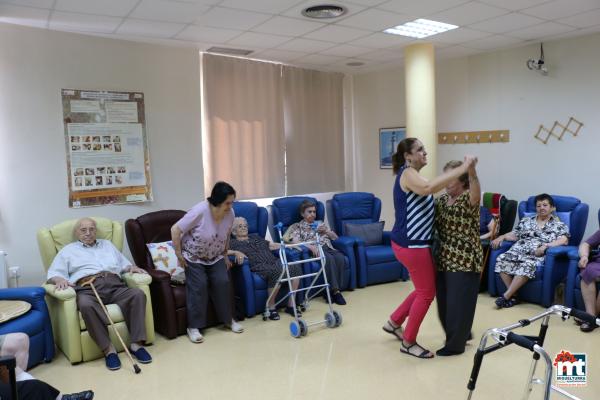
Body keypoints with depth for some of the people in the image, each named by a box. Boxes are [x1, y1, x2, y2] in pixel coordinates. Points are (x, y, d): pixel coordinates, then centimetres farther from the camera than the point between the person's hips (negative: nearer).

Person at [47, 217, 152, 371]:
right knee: (86, 305, -40)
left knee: (138, 294, -29)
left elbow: (124, 264, 29)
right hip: (87, 289, -3)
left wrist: (132, 267, 4)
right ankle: (108, 349, -32)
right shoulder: (68, 250, 24)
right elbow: (53, 273, 12)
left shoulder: (107, 244, 33)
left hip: (114, 285, 3)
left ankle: (136, 344, -29)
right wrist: (60, 279, -13)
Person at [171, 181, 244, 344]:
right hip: (194, 257, -4)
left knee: (223, 282, -8)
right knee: (199, 286, -16)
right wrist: (179, 254, -19)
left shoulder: (230, 214, -14)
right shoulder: (200, 211, -31)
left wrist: (225, 255, 9)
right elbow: (175, 230, -24)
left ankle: (228, 319, 9)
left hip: (215, 257, 4)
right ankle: (193, 326, -3)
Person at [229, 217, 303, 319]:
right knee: (277, 271, -37)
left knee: (295, 267, -23)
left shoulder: (255, 237, 33)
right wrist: (236, 252, -20)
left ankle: (290, 305, -15)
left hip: (274, 262, 6)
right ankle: (271, 308, -21)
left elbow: (272, 245, 30)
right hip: (259, 267, -6)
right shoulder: (233, 243, 17)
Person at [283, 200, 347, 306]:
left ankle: (332, 291, -26)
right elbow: (294, 241, -6)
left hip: (328, 248, 5)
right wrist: (311, 246, -21)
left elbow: (335, 237, 27)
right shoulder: (298, 226, 15)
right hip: (315, 251, -4)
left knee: (340, 257, -29)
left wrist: (326, 231, 6)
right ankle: (335, 290, -32)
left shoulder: (321, 224, 30)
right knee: (329, 258, -36)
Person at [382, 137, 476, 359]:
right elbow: (428, 188, -35)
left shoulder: (411, 175, 17)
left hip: (414, 242, 10)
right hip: (411, 244, -10)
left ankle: (394, 322, 33)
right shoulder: (407, 173, -15)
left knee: (424, 289, 20)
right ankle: (408, 343, 16)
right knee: (427, 293, 2)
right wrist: (462, 169, -33)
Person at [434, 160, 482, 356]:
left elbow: (476, 192, -38)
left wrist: (472, 172, -54)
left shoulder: (468, 199, -12)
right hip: (443, 259, 7)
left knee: (459, 302, 1)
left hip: (464, 261, -7)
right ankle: (460, 335, 37)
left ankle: (455, 344, 17)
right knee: (444, 301, 15)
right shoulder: (441, 199, 9)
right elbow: (433, 223, 18)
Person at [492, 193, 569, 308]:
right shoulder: (526, 221, 26)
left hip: (538, 255, -4)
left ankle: (506, 296, -32)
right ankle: (512, 294, -23)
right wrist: (501, 237, 4)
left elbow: (564, 240, -2)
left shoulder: (558, 225, 14)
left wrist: (546, 245, -18)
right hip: (518, 250, 4)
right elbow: (514, 235, 23)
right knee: (502, 259, -27)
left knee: (528, 264, -38)